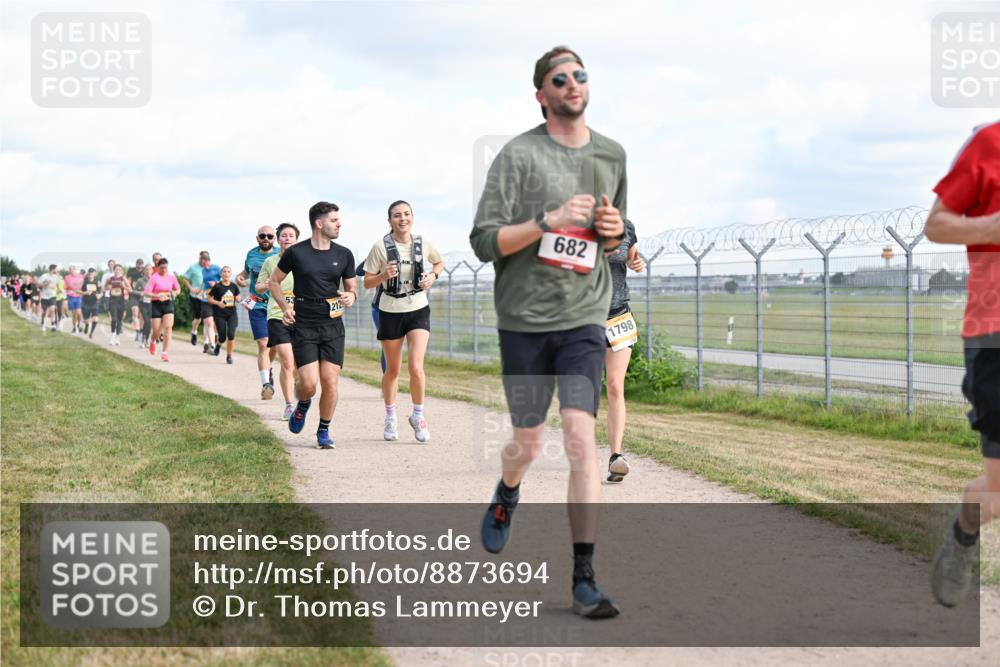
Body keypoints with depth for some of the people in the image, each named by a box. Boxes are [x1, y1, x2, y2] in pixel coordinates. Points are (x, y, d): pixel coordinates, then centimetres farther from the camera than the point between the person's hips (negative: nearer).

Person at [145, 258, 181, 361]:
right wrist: (157, 295, -27)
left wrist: (174, 293, -5)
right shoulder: (154, 278, -8)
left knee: (168, 327, -14)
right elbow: (146, 292, -13)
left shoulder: (172, 277, 4)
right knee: (157, 330, 2)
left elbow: (178, 289, 17)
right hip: (156, 304, -2)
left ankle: (165, 353, -11)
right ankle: (152, 341, 39)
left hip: (168, 304, 2)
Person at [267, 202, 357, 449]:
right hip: (303, 326, -2)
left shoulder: (344, 254, 5)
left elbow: (352, 287, 15)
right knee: (309, 383, -11)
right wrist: (285, 306, -6)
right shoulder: (295, 253, -3)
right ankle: (302, 406, 25)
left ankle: (324, 431, 14)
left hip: (333, 326, 2)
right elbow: (273, 281, 9)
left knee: (330, 381, -5)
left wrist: (351, 296, -9)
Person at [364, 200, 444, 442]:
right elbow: (367, 282, -5)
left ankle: (418, 416, 7)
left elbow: (439, 262, 18)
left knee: (416, 367, -14)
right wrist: (384, 275, -24)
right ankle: (390, 419, 32)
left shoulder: (423, 244, -3)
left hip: (418, 310, 1)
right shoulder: (381, 246, -10)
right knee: (392, 370, 11)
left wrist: (433, 276, -2)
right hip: (390, 312, -1)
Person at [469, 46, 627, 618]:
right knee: (528, 442, 9)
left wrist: (614, 231, 1)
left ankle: (584, 577, -9)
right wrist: (548, 220, -20)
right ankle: (507, 494, 46)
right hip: (524, 318, -2)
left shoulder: (613, 156, 11)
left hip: (584, 318, 2)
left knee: (581, 438, -12)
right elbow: (484, 242, -8)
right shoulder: (518, 155, -5)